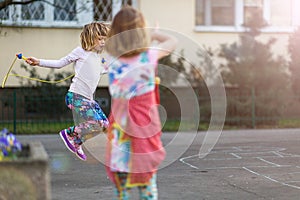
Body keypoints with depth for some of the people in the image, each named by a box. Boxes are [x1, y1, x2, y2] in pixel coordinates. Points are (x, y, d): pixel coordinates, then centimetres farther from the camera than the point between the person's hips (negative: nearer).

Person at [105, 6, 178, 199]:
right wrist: (153, 34, 23)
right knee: (147, 183, 10)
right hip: (145, 125, -2)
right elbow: (172, 41, 8)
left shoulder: (112, 59, -5)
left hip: (119, 128, 2)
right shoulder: (149, 56, -11)